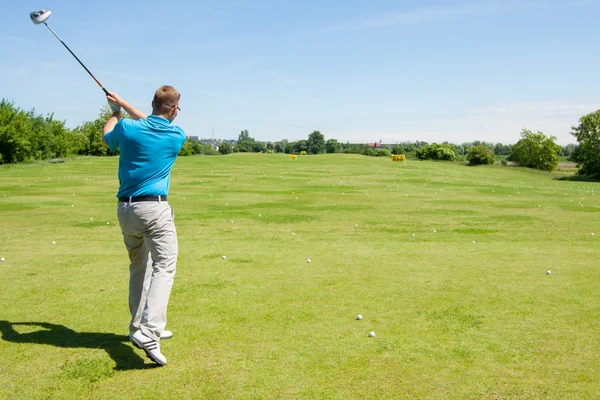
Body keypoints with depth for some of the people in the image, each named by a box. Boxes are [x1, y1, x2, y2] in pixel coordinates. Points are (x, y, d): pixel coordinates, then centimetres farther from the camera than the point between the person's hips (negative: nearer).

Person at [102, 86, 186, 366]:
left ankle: (139, 327, 25)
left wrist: (116, 112, 37)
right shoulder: (177, 136, 0)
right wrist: (124, 105, 28)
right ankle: (149, 331, -22)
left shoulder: (127, 129, -1)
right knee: (164, 267, -6)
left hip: (125, 208, 4)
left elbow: (107, 139, 23)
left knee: (138, 267, 17)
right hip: (154, 208, -4)